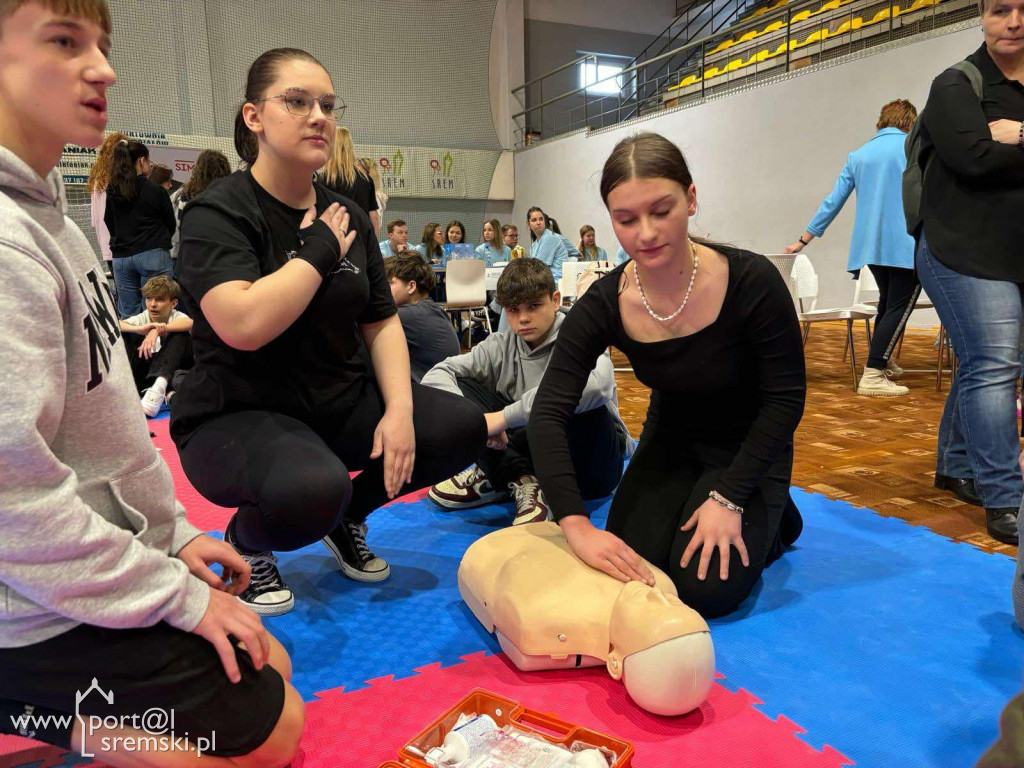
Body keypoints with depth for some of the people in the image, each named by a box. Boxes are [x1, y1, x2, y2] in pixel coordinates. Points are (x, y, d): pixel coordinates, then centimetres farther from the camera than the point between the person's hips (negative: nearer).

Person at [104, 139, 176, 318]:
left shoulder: (111, 191, 5)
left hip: (121, 257, 4)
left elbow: (109, 223, 14)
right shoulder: (156, 191, -6)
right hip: (152, 255, -4)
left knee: (128, 314, 8)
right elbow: (171, 225, 4)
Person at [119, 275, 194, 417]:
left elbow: (191, 322, -33)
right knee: (122, 335, -11)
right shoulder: (142, 318, 2)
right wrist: (139, 329, -35)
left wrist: (158, 330, -42)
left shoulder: (176, 317, -6)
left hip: (173, 369, -3)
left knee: (181, 335, -27)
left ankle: (160, 385, -42)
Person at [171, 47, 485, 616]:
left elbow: (382, 322, 4)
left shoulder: (349, 216, 6)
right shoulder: (218, 213, -12)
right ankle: (243, 544, 2)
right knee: (312, 488, -37)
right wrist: (319, 250, -18)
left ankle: (348, 517, 13)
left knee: (462, 428, -12)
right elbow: (244, 325, -30)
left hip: (344, 401, 6)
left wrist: (399, 410, -11)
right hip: (240, 414, -6)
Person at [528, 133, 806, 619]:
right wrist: (576, 524, -37)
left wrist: (729, 498, -23)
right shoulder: (604, 305, -21)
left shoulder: (752, 281, -28)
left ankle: (772, 519, 15)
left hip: (749, 449, -2)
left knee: (706, 589, -15)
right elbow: (549, 413, -25)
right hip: (670, 443, 3)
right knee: (627, 574, -9)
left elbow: (785, 400, -18)